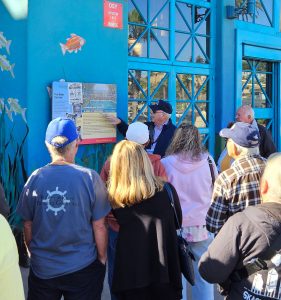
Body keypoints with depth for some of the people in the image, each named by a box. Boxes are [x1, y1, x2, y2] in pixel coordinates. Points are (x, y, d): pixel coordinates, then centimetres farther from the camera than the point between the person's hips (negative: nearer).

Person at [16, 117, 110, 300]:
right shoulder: (90, 178, -14)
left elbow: (28, 225, 0)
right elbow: (99, 226, -10)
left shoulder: (35, 178, -8)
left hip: (42, 269, 2)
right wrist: (102, 257, 6)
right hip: (83, 268, -2)